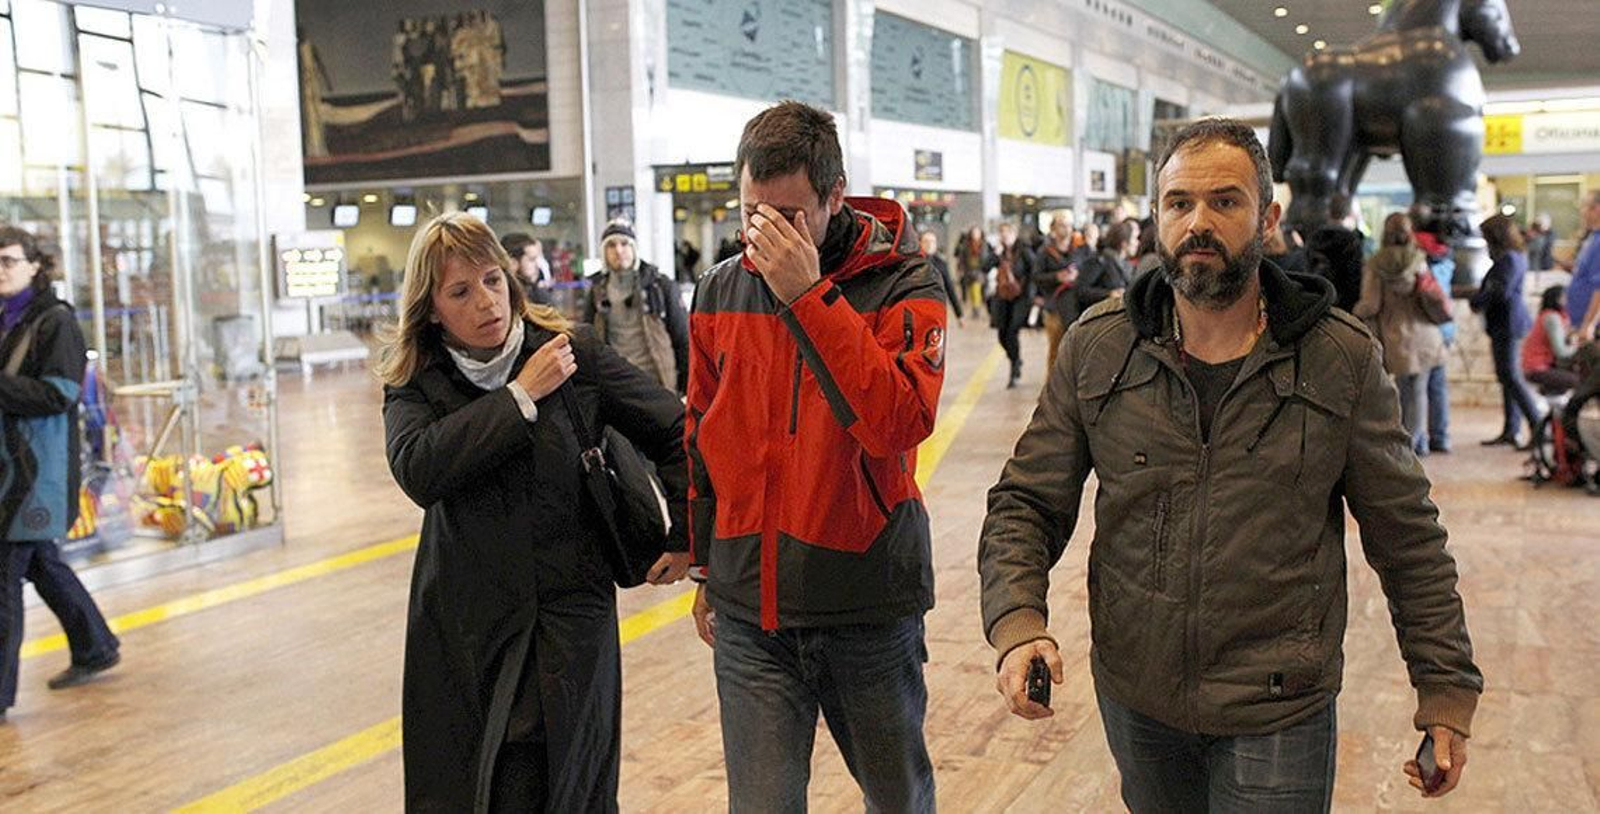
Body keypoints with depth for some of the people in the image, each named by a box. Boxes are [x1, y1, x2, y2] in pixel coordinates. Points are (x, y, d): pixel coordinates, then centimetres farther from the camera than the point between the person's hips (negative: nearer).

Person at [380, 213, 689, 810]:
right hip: (464, 629, 1)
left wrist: (685, 537, 3)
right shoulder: (414, 383, 1)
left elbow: (677, 429, 5)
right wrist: (521, 396, -17)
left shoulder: (573, 351, -3)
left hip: (568, 621, -1)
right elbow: (418, 472, -20)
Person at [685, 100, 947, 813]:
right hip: (748, 609, 3)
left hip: (869, 606, -2)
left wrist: (808, 295, -25)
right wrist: (705, 565, 17)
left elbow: (899, 424, -25)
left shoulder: (902, 287, -9)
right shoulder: (721, 291, 4)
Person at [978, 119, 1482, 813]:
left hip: (1279, 715, -2)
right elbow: (1026, 503, -1)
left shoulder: (1342, 360, -7)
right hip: (1134, 700, 2)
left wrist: (1447, 688, 2)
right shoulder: (1096, 347, -4)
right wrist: (1017, 620, -18)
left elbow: (1407, 537, 1)